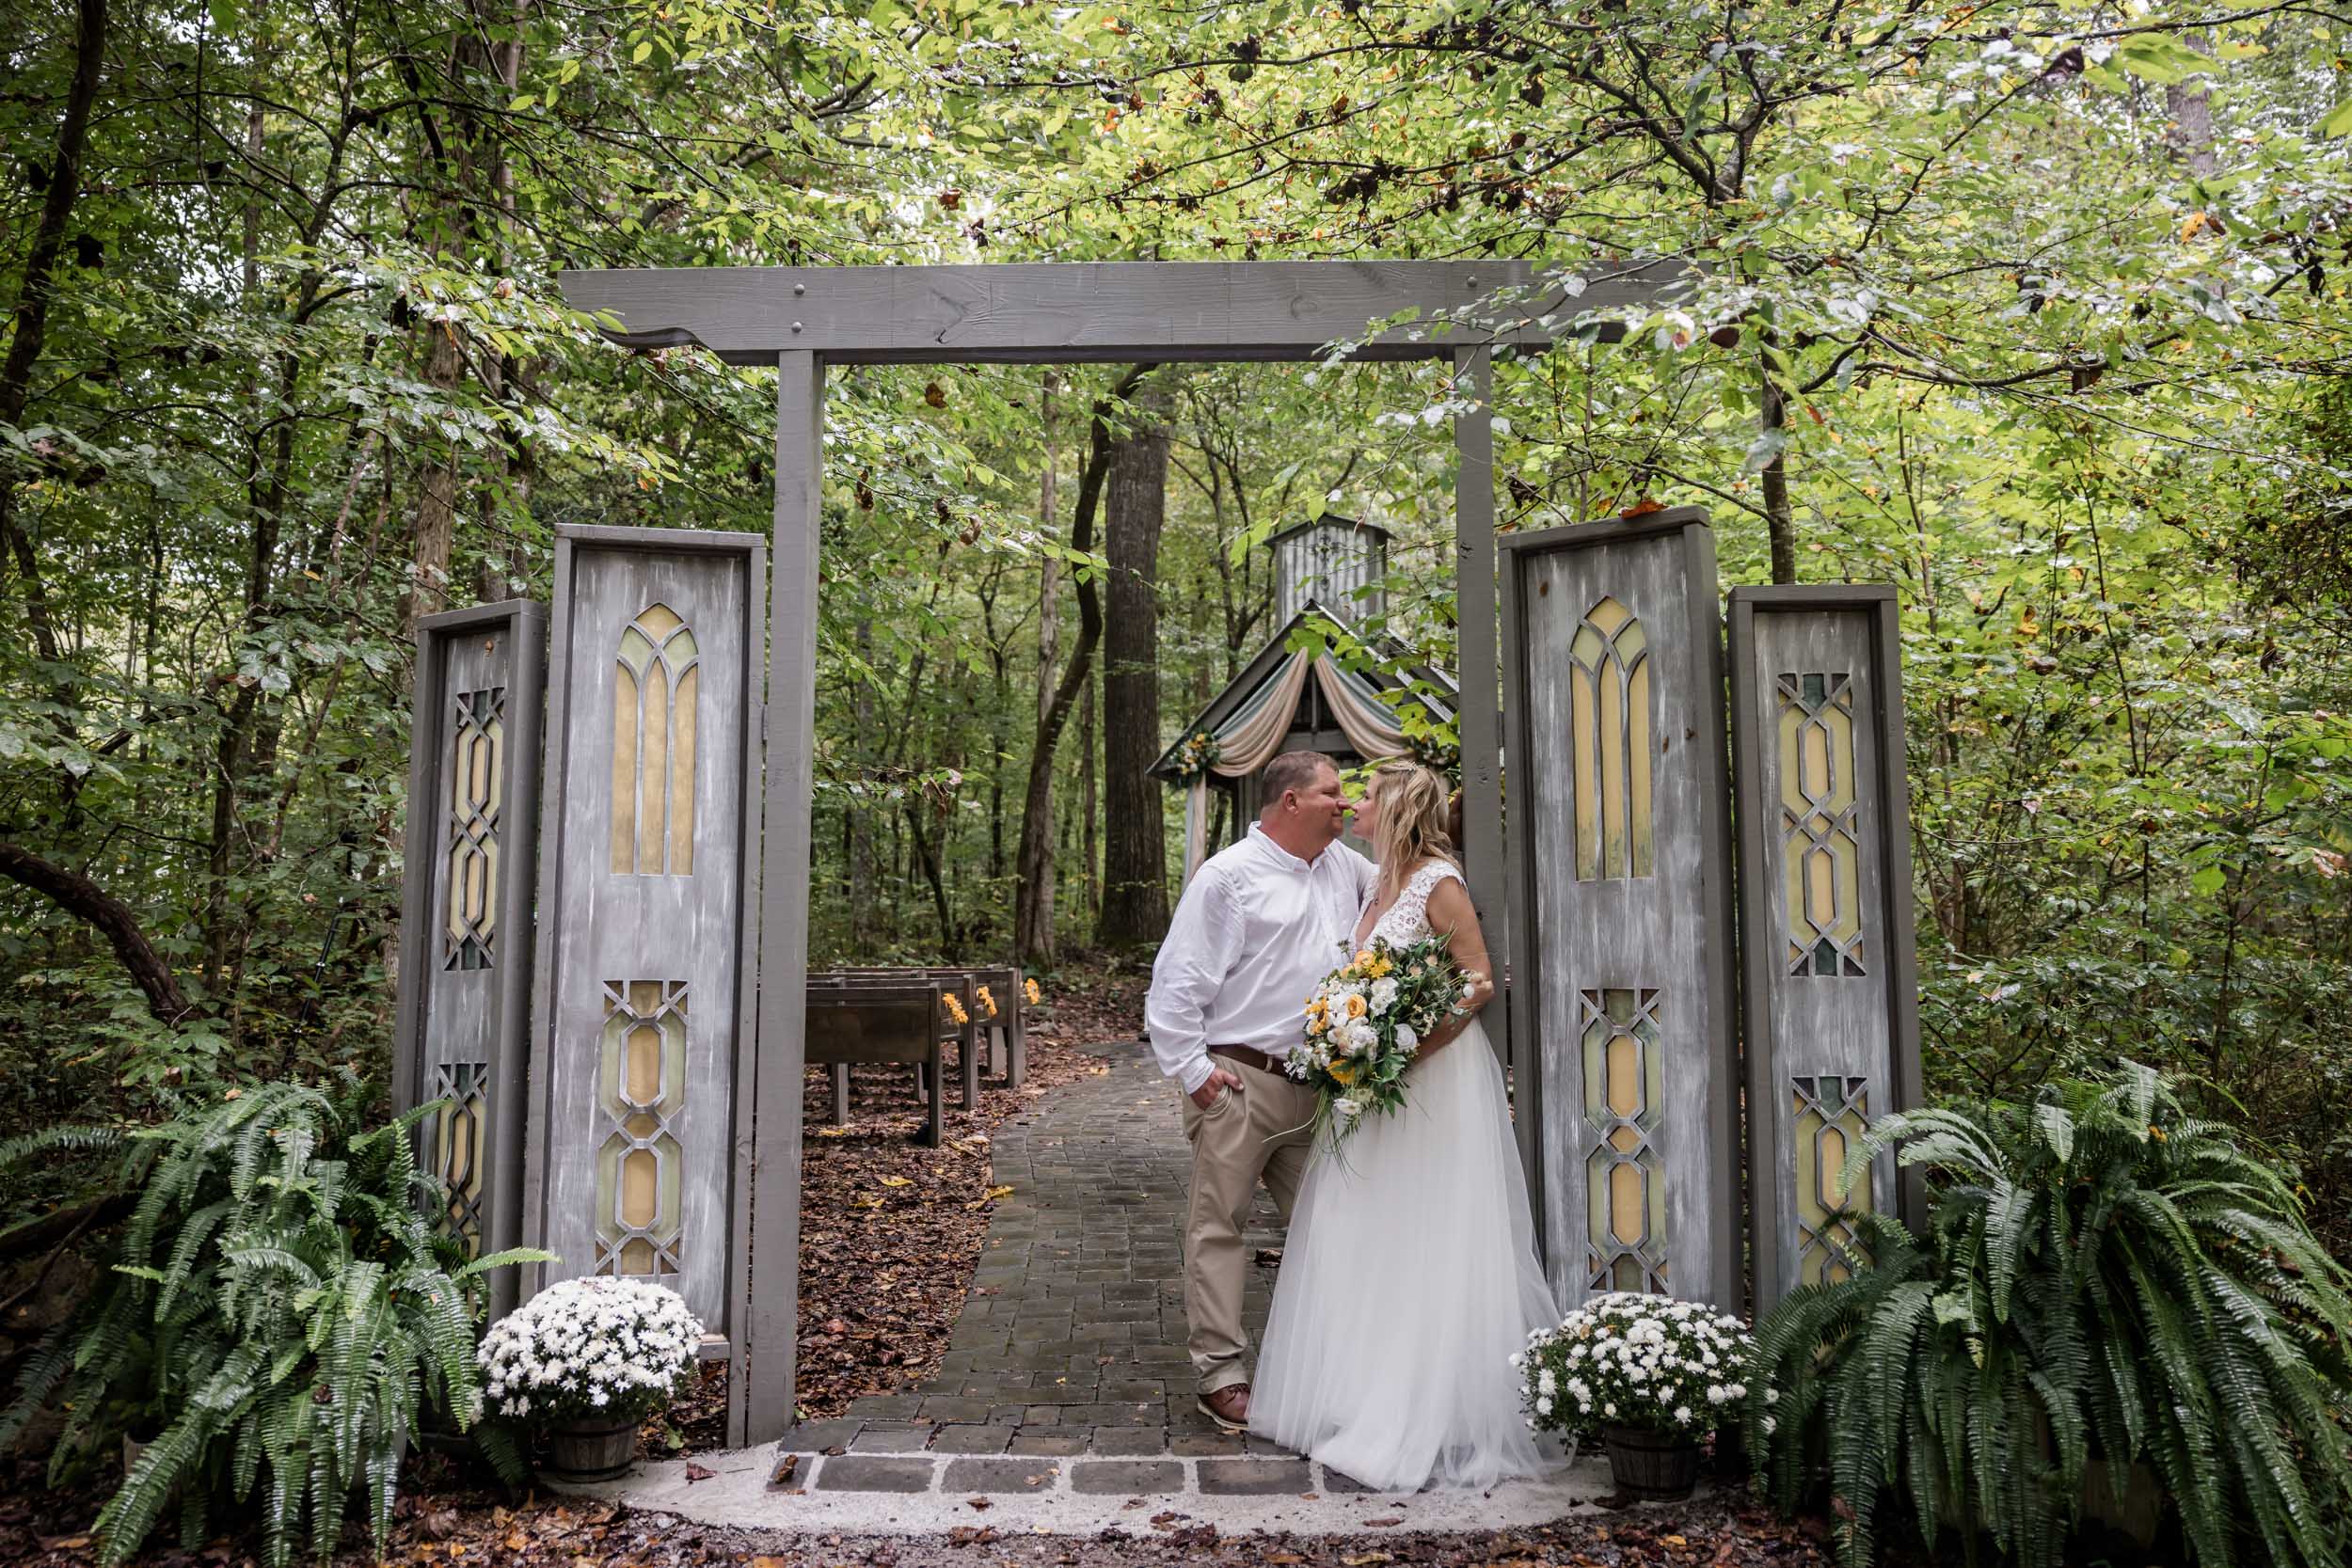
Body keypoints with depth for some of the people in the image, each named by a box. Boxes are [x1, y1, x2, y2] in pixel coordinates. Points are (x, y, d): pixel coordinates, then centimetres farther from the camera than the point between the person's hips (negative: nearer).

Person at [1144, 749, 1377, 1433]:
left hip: (1316, 1086, 7)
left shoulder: (1345, 867, 12)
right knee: (1218, 1225, 0)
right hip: (1238, 1082, -6)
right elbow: (1177, 982, -9)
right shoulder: (1230, 876, -8)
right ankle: (1221, 1373, 8)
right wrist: (1193, 1071, -11)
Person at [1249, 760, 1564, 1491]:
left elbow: (1480, 983, -16)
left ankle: (1435, 1415, 8)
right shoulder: (1380, 887, 13)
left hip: (1435, 1080, -8)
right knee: (1366, 1243, 12)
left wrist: (1412, 1053, -23)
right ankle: (1360, 1395, 23)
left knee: (1431, 1248, -2)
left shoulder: (1438, 882, -12)